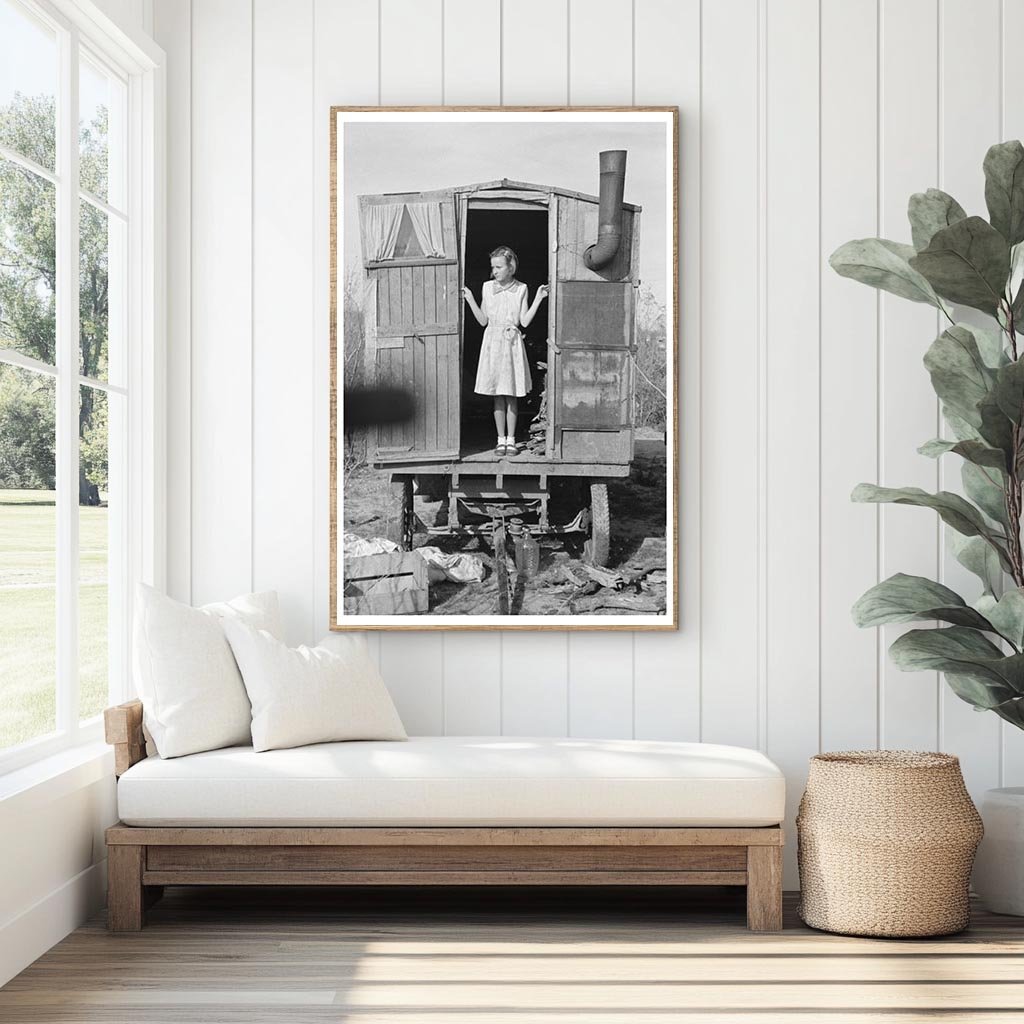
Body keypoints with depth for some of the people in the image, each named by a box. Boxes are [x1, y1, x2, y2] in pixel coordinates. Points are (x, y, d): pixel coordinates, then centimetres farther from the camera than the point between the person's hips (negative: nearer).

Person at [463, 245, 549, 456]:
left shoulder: (520, 289, 0)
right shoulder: (488, 288, 5)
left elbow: (524, 321, -5)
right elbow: (483, 321, 5)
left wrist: (538, 299, -10)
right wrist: (470, 300, -2)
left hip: (512, 343, -2)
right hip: (493, 341, 2)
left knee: (512, 394, 3)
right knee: (497, 394, 4)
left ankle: (511, 439, 10)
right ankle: (501, 439, 11)